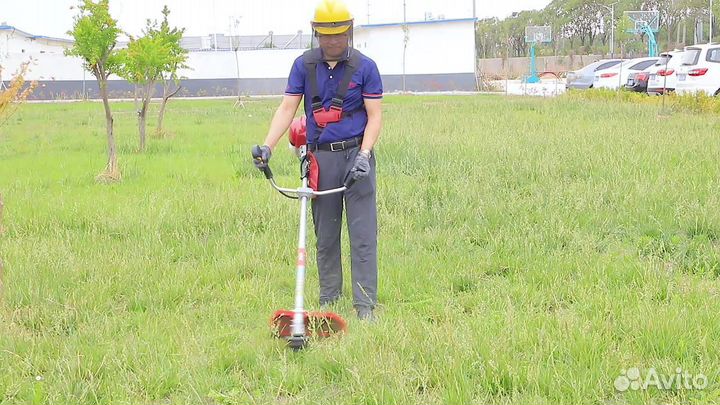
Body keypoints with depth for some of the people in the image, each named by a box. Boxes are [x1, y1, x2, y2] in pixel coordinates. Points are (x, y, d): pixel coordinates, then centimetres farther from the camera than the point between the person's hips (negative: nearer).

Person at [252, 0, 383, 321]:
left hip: (355, 155, -2)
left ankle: (365, 304, -3)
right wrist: (267, 146, -10)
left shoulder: (364, 67, -1)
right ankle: (328, 297, 20)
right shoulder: (304, 65, 5)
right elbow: (287, 108, 3)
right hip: (320, 158, 2)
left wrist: (364, 154, -16)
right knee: (325, 234, 9)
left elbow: (374, 116, -2)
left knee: (363, 233, -5)